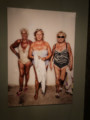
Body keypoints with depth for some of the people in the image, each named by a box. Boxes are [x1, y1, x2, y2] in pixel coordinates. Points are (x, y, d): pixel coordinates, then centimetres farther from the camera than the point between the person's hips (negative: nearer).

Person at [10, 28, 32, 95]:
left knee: (26, 73, 14)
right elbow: (11, 47, 7)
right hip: (20, 60, 1)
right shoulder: (18, 42, -10)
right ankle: (20, 88, 17)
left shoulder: (30, 42, -15)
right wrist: (16, 53, 0)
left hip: (28, 60, -1)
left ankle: (26, 85, 36)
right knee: (21, 74, 3)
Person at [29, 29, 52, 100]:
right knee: (37, 78, 0)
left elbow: (50, 53, 0)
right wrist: (36, 57, -18)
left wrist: (45, 57, -19)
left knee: (43, 77, 9)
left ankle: (43, 89, 33)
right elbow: (30, 55, 0)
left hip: (44, 63, 1)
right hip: (36, 63, 0)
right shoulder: (33, 45, -4)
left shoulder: (46, 44, -4)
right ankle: (36, 93, 16)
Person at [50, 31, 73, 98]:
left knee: (62, 78, 0)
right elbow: (52, 55, 12)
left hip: (64, 64, -1)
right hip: (56, 64, 1)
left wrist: (71, 64, -3)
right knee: (57, 78, 1)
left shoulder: (67, 45, -4)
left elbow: (70, 55, -1)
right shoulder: (55, 45, 2)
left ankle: (61, 86, 34)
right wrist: (51, 63, 9)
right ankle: (57, 92, 16)